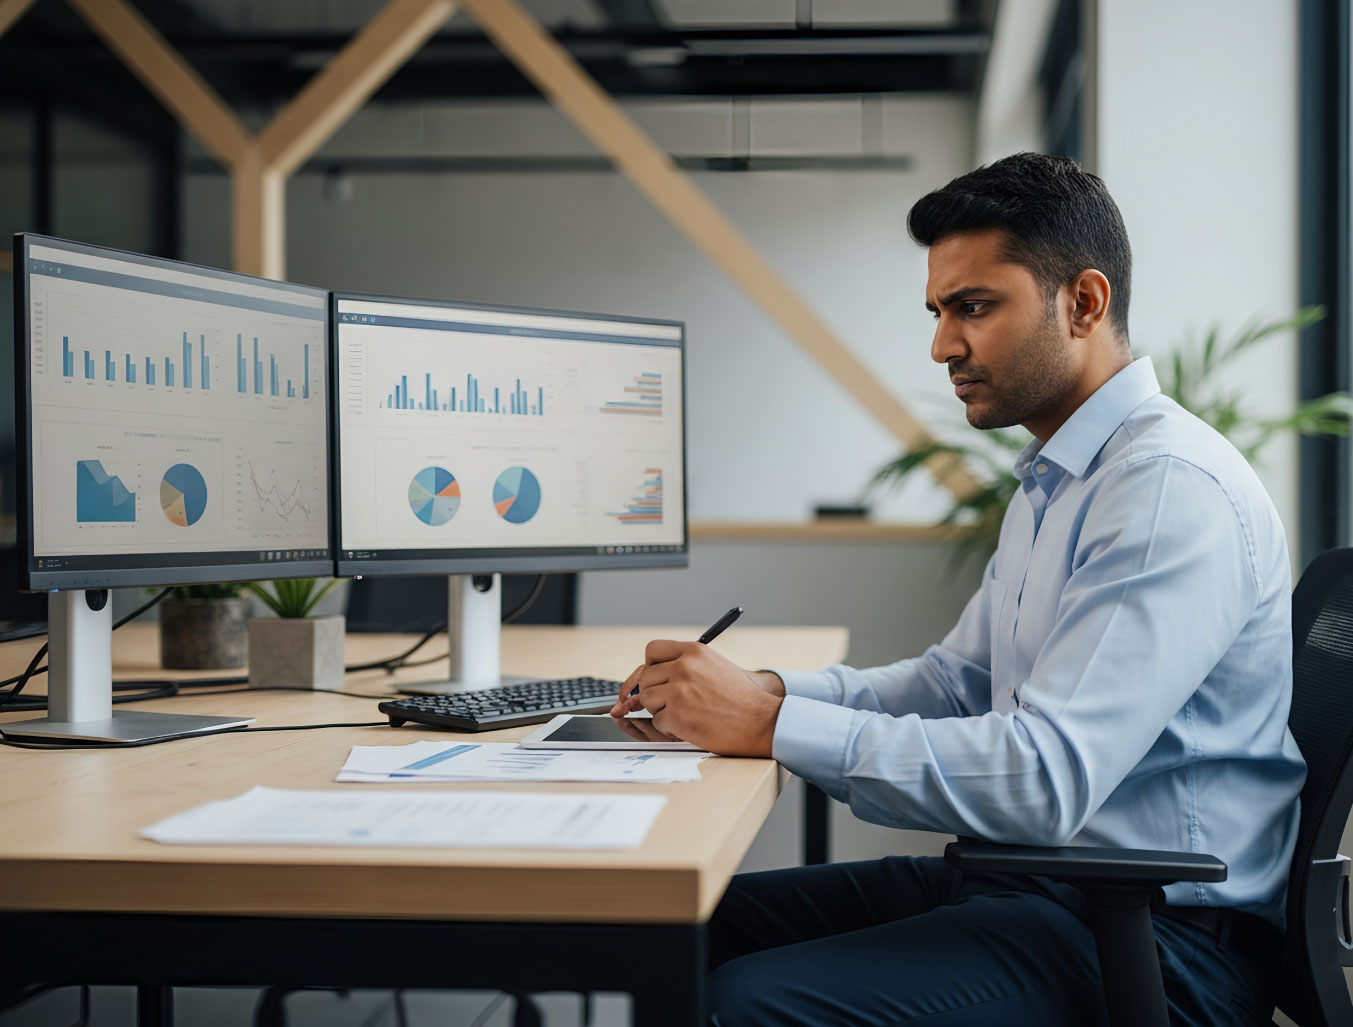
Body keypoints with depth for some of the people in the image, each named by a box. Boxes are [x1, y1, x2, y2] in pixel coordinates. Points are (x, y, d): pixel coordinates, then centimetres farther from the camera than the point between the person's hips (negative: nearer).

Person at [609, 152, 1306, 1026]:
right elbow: (957, 680, 20)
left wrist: (773, 724, -23)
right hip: (1028, 882, 10)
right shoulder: (1053, 485, 16)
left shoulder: (1173, 488, -19)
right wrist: (768, 689, 2)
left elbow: (1047, 776, -27)